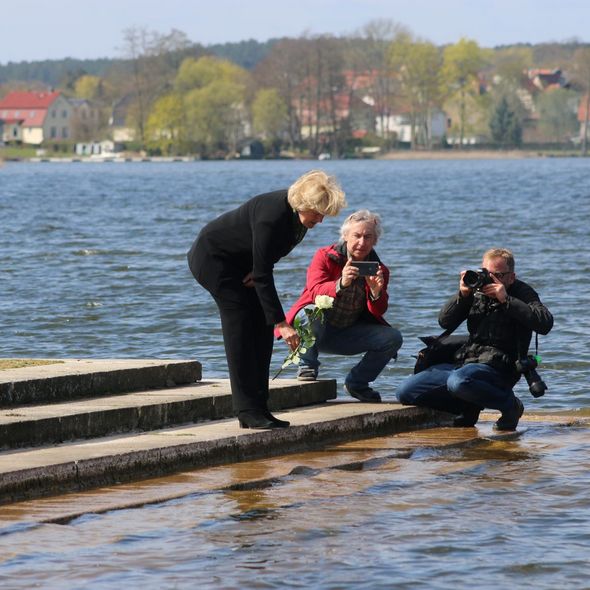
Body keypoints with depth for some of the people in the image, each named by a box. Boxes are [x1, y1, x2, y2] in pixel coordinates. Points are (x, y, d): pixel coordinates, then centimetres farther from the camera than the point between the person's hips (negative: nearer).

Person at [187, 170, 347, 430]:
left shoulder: (298, 214, -10)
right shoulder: (271, 216, -36)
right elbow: (263, 275, -35)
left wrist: (257, 271, -13)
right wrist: (281, 323, -35)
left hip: (239, 263, 9)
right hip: (212, 259, -9)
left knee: (261, 328, 0)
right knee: (241, 328, -16)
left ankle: (258, 408, 1)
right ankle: (248, 411, -17)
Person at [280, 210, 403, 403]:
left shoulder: (379, 270, 3)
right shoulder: (324, 257, -7)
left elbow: (378, 313, -6)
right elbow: (315, 291, -24)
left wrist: (376, 292, -28)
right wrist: (341, 284, -44)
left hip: (348, 334, 4)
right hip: (318, 331, -4)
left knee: (393, 338, -15)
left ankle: (357, 382, 6)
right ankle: (307, 366, -12)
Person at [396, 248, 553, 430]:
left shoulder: (522, 293, 1)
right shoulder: (477, 290, 14)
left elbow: (545, 323, -17)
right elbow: (445, 322, 11)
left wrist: (506, 300, -18)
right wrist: (462, 295, -6)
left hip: (498, 366, -7)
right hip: (463, 362, 7)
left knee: (458, 382, -41)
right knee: (405, 391, -5)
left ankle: (510, 405, -14)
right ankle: (468, 408, 7)